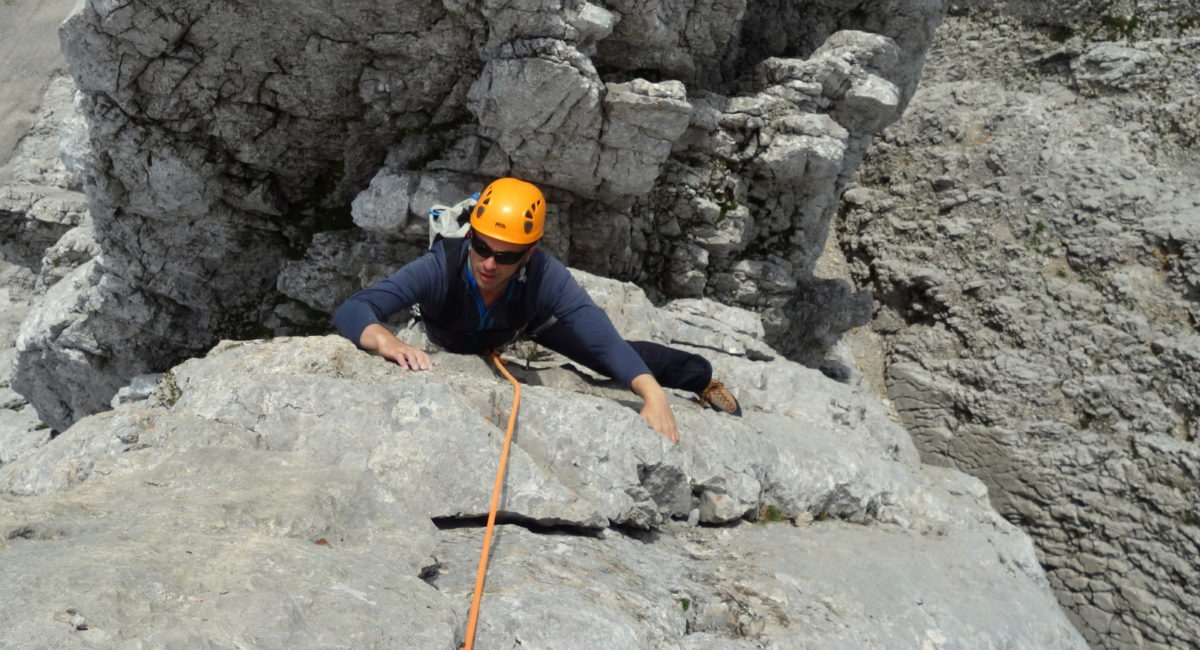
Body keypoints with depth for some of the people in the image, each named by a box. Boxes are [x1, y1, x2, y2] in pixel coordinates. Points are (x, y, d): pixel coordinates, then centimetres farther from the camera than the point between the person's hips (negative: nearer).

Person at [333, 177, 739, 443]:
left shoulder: (546, 276, -43)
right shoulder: (440, 267, -45)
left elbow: (606, 341, -46)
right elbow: (351, 311, -50)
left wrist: (654, 396, -62)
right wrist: (388, 342, -73)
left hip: (521, 337, -1)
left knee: (604, 354, -3)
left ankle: (702, 380, 26)